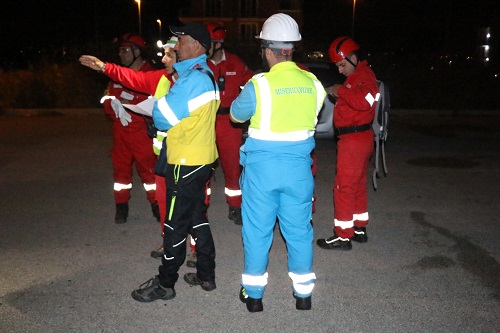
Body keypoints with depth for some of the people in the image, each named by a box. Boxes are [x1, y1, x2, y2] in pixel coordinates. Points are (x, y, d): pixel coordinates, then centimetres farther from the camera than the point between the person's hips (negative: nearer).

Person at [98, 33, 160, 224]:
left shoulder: (150, 74, -9)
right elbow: (106, 99, 10)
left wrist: (128, 101, -20)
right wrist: (115, 106, -11)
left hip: (141, 131, -6)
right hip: (120, 130, 6)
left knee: (148, 167, -1)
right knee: (121, 167, 11)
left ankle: (156, 204, 14)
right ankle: (121, 206, 22)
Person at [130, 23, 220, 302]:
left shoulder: (193, 78, -20)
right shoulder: (206, 75, 12)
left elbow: (163, 117, -19)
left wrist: (157, 103, 1)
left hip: (186, 163, -10)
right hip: (202, 159, 10)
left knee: (176, 224, 2)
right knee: (197, 217, 18)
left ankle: (165, 284, 16)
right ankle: (206, 276, 28)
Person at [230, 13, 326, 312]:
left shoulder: (259, 85, -14)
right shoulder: (313, 84, -4)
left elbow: (236, 114, 2)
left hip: (262, 167, -3)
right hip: (299, 167, 3)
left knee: (257, 230, 11)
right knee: (299, 229, 15)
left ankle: (254, 293, 23)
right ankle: (304, 293, 26)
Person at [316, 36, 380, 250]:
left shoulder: (364, 76, -16)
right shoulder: (358, 76, 16)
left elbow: (364, 101, -34)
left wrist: (341, 90, -24)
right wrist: (339, 94, 4)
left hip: (354, 140, -11)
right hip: (359, 138, 11)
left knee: (344, 187, -5)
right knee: (357, 185, 18)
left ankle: (343, 236, 3)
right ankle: (359, 229, 30)